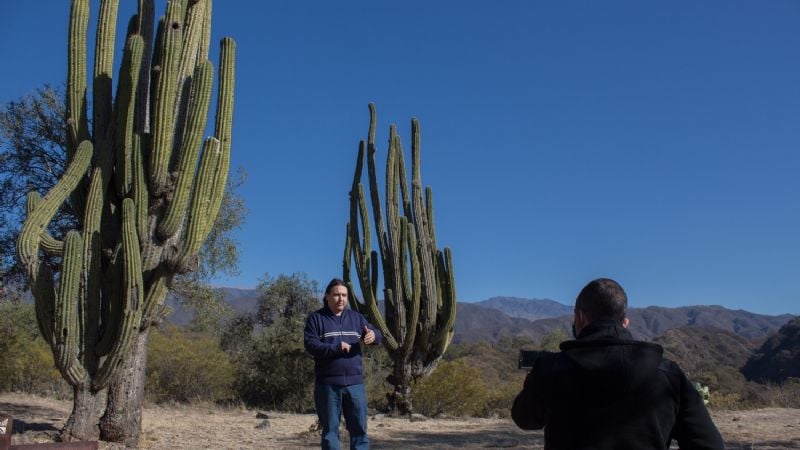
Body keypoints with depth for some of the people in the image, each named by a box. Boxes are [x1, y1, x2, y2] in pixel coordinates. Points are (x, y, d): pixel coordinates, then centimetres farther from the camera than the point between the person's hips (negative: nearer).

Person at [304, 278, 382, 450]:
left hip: (355, 382, 3)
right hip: (328, 384, -3)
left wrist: (373, 335, -19)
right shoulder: (315, 318, 1)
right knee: (330, 429, 7)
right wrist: (336, 347, -21)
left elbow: (377, 334, 5)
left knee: (359, 427, 5)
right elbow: (310, 345, -10)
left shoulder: (356, 317, 12)